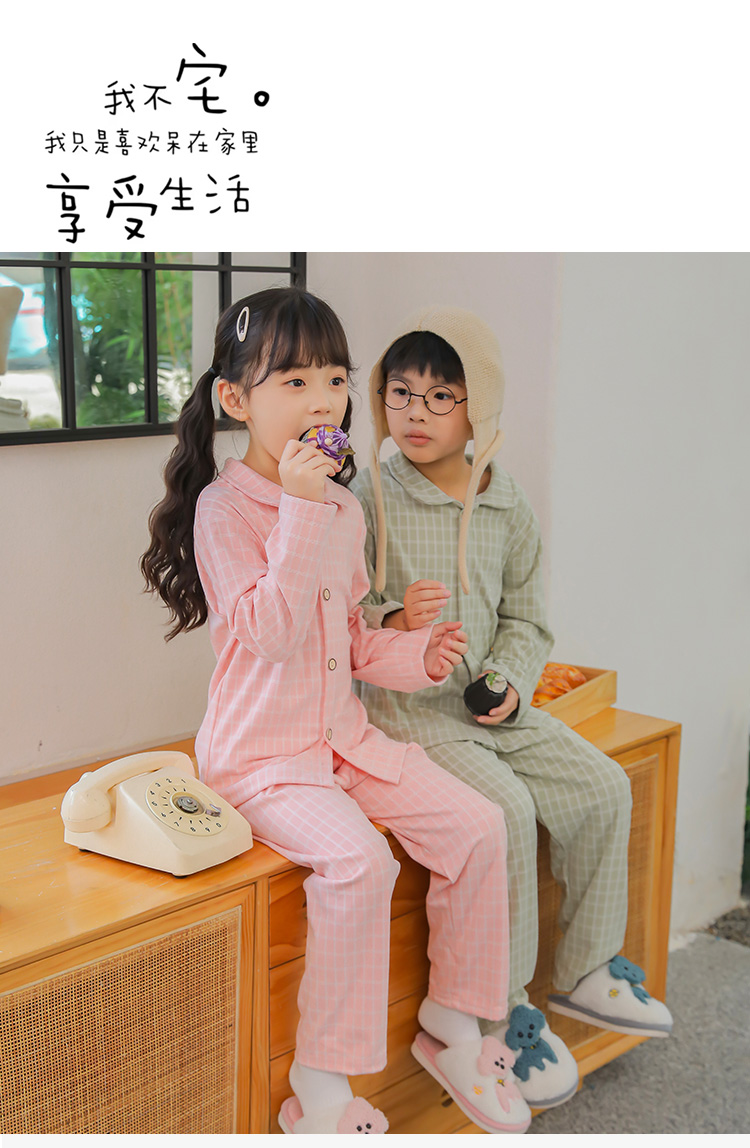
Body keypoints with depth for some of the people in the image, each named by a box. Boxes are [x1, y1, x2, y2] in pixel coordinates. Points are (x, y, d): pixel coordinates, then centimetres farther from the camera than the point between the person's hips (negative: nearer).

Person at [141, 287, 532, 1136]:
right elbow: (270, 630, -24)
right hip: (259, 754, -7)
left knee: (476, 826, -4)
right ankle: (319, 1095, -13)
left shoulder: (341, 506, 10)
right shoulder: (225, 505, -13)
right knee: (357, 859, -30)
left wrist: (415, 656, 1)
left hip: (343, 735, 8)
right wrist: (301, 509, -26)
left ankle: (451, 1030, 15)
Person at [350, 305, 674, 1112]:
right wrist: (392, 623, -28)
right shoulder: (367, 502, -9)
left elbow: (526, 618, 12)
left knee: (602, 787, -2)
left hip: (492, 703, 6)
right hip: (402, 708, -6)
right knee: (506, 810, -25)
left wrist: (510, 680, -7)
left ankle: (585, 971, 18)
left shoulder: (508, 509, 5)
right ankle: (502, 1014, -8)